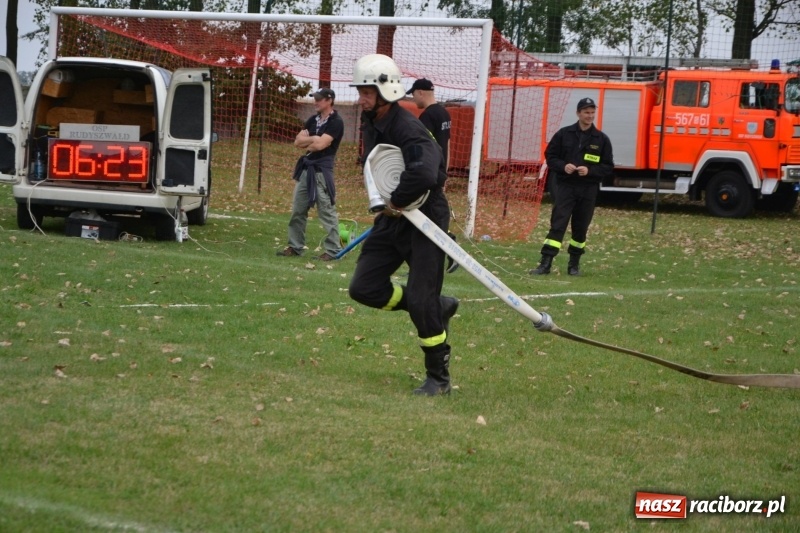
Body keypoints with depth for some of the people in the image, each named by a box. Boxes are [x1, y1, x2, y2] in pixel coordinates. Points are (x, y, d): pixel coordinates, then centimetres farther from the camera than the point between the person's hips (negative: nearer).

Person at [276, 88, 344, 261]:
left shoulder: (336, 122, -9)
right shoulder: (313, 120, 14)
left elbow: (320, 144, -19)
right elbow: (298, 141, 8)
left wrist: (307, 140, -1)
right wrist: (314, 138, -7)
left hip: (322, 170, -8)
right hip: (305, 168, 8)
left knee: (327, 211, -8)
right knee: (298, 209, 11)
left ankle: (333, 250, -6)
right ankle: (295, 246, 19)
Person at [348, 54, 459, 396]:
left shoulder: (408, 129, -24)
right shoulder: (371, 124, 5)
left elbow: (424, 175, -42)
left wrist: (396, 202, -25)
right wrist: (385, 204, 7)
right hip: (392, 217, 9)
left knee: (421, 301, -11)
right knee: (363, 288, 4)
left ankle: (439, 378, 4)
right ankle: (439, 308, 21)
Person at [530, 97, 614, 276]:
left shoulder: (602, 139, 4)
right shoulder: (564, 134, 4)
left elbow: (608, 167, 4)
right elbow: (550, 155, 8)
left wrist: (590, 171, -13)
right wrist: (563, 166, -12)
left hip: (588, 189, 1)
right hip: (566, 186, -1)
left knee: (581, 228, 8)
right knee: (557, 224, -9)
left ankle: (574, 264, 21)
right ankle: (545, 263, -12)